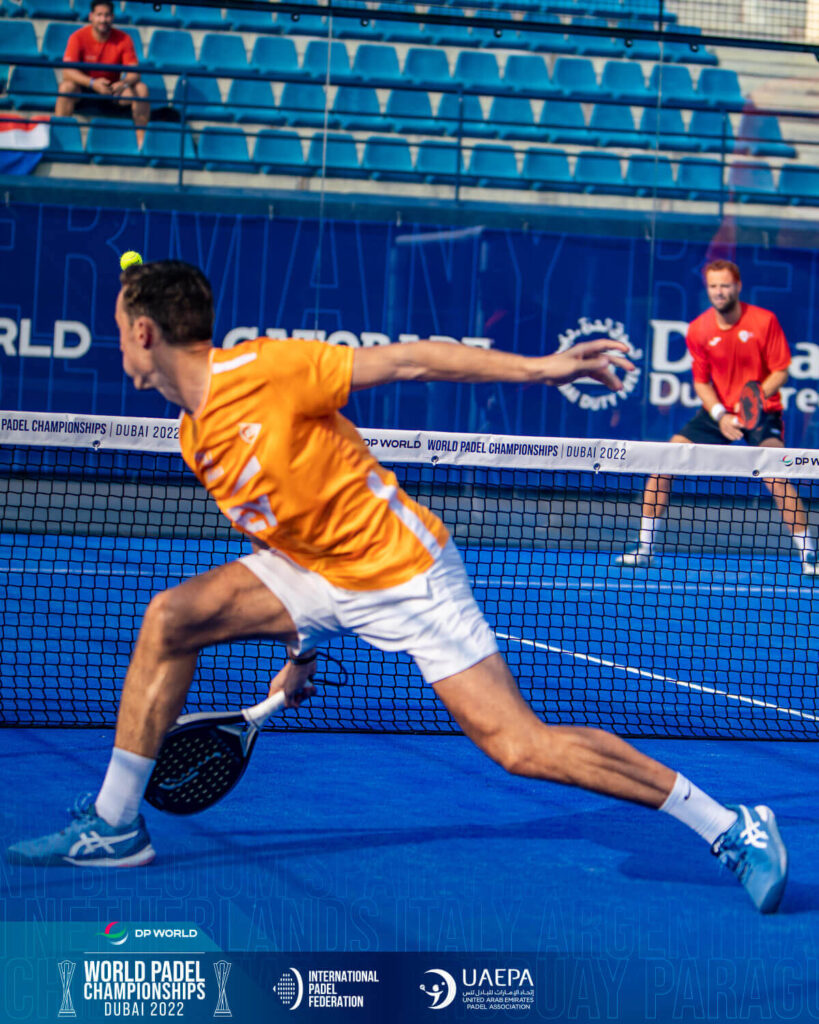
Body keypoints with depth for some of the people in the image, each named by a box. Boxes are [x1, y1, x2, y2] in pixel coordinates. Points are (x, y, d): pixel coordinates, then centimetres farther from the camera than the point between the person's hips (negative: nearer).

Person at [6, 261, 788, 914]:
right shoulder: (194, 437, 6)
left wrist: (543, 368, -23)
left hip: (406, 574, -8)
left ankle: (732, 827, -5)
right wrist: (302, 650, 20)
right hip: (319, 577, 8)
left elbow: (408, 361, -19)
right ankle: (114, 825, 3)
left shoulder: (264, 369, -19)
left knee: (521, 747, -14)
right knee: (170, 618, -6)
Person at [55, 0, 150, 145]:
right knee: (67, 86, -33)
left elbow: (134, 73, -13)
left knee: (141, 88, -23)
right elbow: (68, 72, -22)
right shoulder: (78, 37, -13)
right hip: (85, 89, -2)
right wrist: (92, 83, -38)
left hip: (113, 89, 2)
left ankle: (142, 141, -22)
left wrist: (124, 83, -38)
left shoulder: (123, 39, -8)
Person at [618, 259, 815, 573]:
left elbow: (780, 371, -7)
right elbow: (701, 381, 3)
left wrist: (757, 397, -27)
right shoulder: (698, 330, -5)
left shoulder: (764, 321, -13)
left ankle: (808, 555, -15)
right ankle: (644, 548, 7)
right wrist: (720, 416, -14)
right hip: (718, 412, 4)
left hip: (761, 412, -3)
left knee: (775, 477, -26)